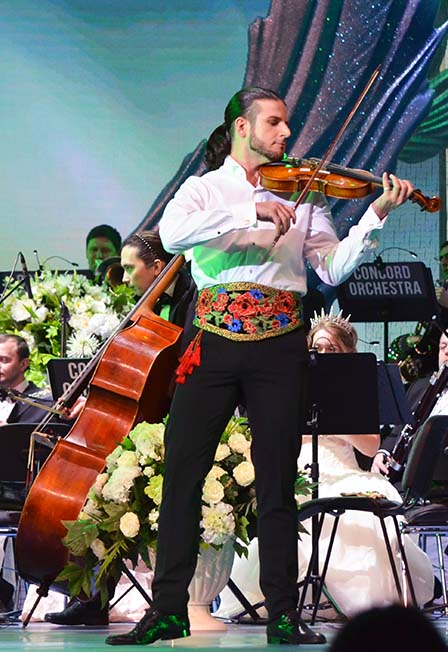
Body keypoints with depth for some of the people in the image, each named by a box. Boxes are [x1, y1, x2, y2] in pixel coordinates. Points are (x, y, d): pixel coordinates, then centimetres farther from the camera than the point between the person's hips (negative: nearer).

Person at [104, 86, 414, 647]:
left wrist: (376, 216, -10)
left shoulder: (301, 193, 13)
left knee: (277, 481, 2)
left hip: (279, 347, 1)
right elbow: (172, 233, -14)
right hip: (215, 342, -1)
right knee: (182, 475, -3)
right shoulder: (204, 188, 8)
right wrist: (253, 211, -22)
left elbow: (333, 268, 3)